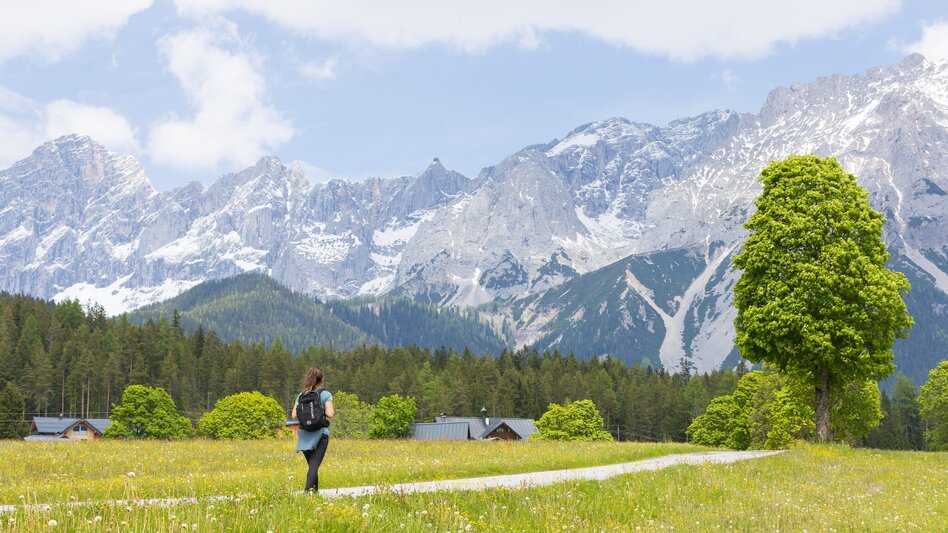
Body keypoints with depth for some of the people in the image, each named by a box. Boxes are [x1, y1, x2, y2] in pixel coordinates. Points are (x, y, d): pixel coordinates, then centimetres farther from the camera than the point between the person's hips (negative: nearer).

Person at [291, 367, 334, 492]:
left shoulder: (301, 395, 8)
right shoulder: (326, 394, -2)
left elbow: (294, 415, 2)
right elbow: (329, 414, -12)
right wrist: (333, 412, 10)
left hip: (304, 434, 4)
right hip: (320, 434, -4)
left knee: (312, 465, 17)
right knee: (314, 465, -8)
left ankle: (315, 490, 19)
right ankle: (307, 490, -23)